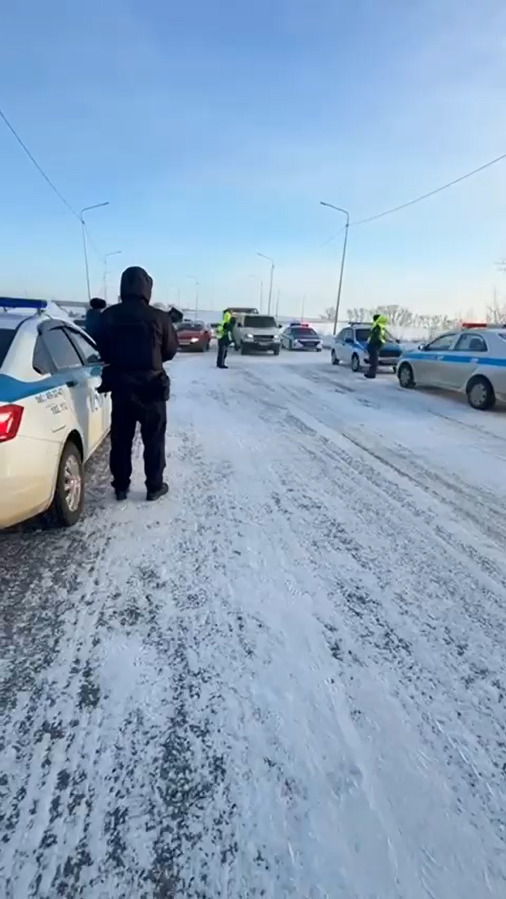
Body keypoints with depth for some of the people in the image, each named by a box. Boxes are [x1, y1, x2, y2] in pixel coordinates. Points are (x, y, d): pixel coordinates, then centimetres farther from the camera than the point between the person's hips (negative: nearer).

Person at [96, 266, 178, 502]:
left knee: (120, 439, 13)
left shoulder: (109, 316, -4)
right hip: (151, 387, -2)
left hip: (120, 386, 3)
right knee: (153, 440, 11)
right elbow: (171, 351, 1)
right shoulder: (159, 317, -12)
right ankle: (154, 487, 18)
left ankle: (121, 487, 21)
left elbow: (103, 351, 5)